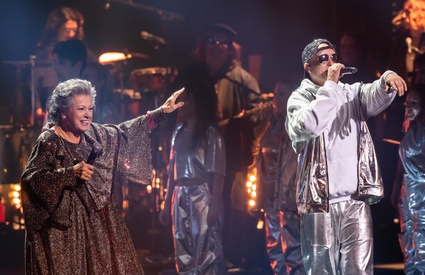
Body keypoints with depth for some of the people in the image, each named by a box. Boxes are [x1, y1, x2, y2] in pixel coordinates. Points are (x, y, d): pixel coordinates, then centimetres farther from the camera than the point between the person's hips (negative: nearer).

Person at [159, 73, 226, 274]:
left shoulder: (210, 132, -3)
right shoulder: (179, 132, 16)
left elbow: (217, 171, -9)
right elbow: (173, 170, 16)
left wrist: (215, 204, -17)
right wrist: (167, 203, 13)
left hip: (202, 198, -7)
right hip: (181, 199, 7)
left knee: (206, 253, -9)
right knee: (183, 254, 6)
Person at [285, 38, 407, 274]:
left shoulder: (351, 93, 14)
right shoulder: (300, 98, 2)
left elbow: (374, 96, -7)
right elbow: (309, 126, -19)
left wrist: (387, 80, -28)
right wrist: (330, 85, -15)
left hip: (355, 201, 3)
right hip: (320, 202, -3)